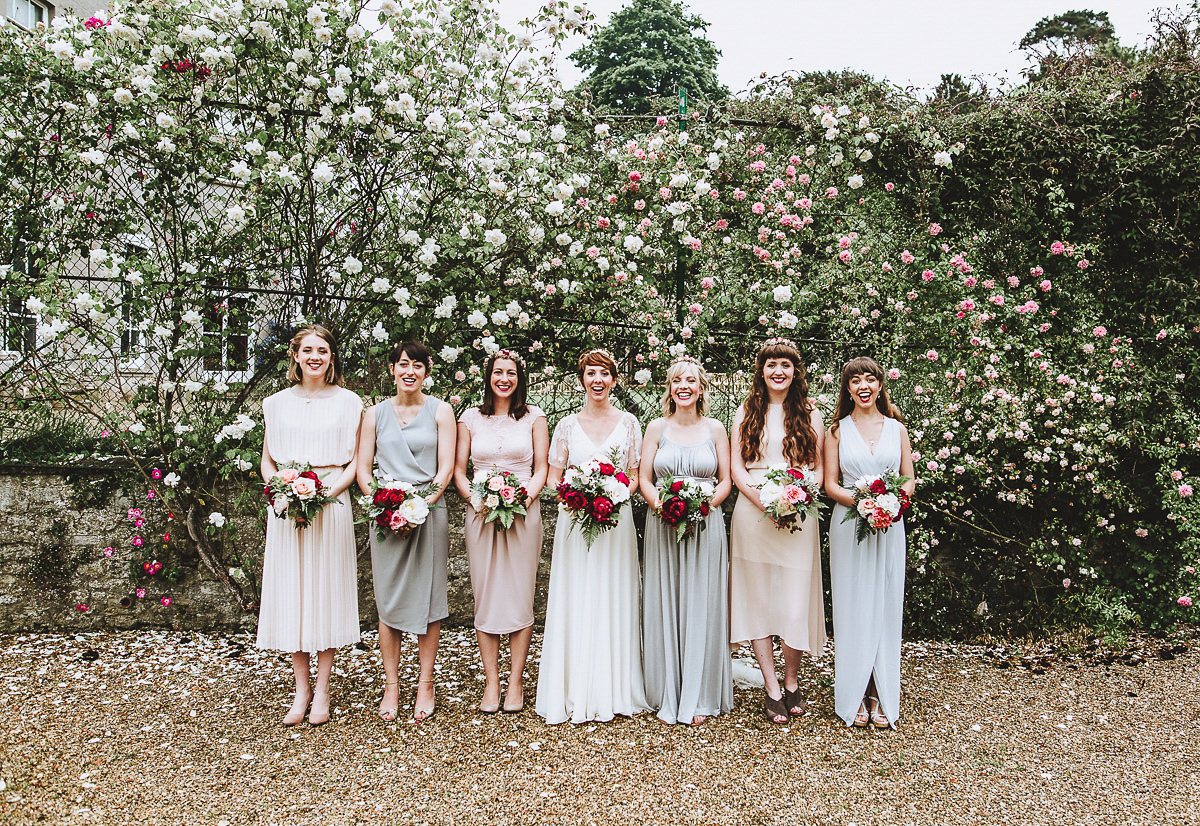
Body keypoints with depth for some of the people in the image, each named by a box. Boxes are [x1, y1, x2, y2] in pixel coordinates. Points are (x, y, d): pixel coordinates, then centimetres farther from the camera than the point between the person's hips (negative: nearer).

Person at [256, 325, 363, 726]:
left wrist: (326, 492, -14)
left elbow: (356, 463, 1)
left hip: (332, 506, -2)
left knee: (327, 591, 1)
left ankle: (322, 690, 11)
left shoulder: (348, 402, 3)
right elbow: (267, 461, 12)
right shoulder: (277, 403, 10)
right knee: (291, 592, 3)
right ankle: (301, 689, 14)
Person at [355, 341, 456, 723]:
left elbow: (446, 466, -1)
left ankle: (425, 684, 12)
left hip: (429, 514, -1)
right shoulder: (375, 414, 10)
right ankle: (391, 685, 13)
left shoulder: (440, 411, 5)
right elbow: (363, 467, 7)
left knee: (428, 598, 2)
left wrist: (424, 502, -15)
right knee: (388, 601, 3)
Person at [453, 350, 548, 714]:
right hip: (481, 515, 1)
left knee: (520, 597, -1)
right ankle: (491, 681, 10)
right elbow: (458, 470, 8)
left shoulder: (533, 416, 8)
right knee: (485, 597, 1)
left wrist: (526, 497, -11)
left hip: (524, 515, -1)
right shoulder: (470, 418, 9)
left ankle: (516, 681, 9)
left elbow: (541, 469, 6)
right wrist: (475, 498, -9)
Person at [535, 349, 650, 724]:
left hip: (616, 520, 0)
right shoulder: (568, 425, 6)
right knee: (576, 604, 0)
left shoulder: (628, 423, 6)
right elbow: (553, 479, 5)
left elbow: (635, 476, 7)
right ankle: (577, 695, 7)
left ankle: (615, 690, 12)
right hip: (575, 520, 0)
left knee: (614, 602, 2)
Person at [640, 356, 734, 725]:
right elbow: (644, 479, 4)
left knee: (701, 608, 2)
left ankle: (700, 697, 12)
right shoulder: (657, 428, 6)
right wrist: (662, 504, -15)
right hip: (663, 527, 1)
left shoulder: (715, 429, 6)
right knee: (665, 607, 3)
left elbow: (726, 481, 5)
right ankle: (668, 697, 13)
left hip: (705, 525, 0)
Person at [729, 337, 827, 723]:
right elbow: (736, 467, 3)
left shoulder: (810, 413, 10)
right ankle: (772, 688, 11)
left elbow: (819, 468, 8)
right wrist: (763, 502, -12)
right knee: (757, 598, 2)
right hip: (752, 514, 1)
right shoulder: (747, 411, 9)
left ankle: (792, 681, 19)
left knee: (795, 600, -2)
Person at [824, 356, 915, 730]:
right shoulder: (838, 430, 5)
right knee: (852, 608, 1)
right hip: (849, 525, -1)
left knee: (885, 607, 4)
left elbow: (909, 480, 10)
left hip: (889, 526, 1)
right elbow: (830, 484, 1)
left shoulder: (897, 428, 9)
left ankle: (881, 696, 12)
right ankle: (853, 697, 9)